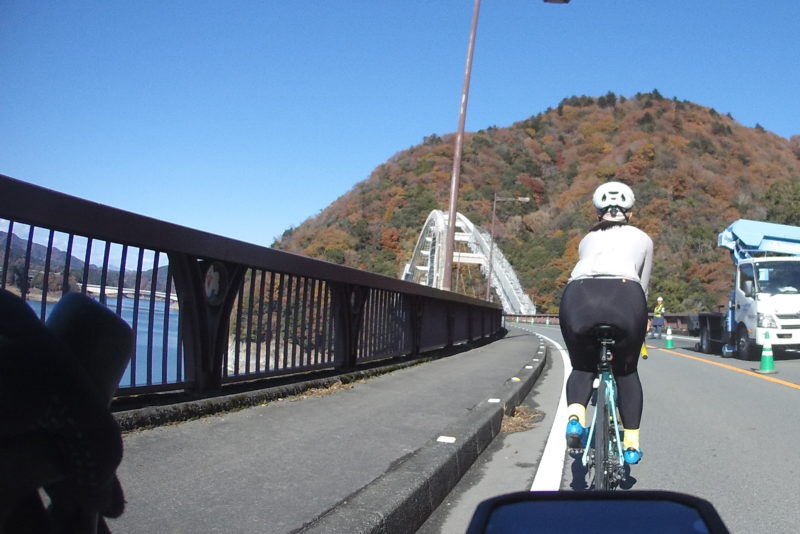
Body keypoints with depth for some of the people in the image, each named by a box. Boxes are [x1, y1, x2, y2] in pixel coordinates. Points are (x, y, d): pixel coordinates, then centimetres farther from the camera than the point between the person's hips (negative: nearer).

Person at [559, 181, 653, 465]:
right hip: (625, 297, -1)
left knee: (582, 367, 23)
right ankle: (632, 443, 22)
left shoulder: (587, 239, 34)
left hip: (578, 295, 1)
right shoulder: (642, 238, 31)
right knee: (626, 371, 24)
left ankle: (575, 417, -3)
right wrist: (640, 322, 51)